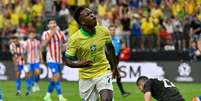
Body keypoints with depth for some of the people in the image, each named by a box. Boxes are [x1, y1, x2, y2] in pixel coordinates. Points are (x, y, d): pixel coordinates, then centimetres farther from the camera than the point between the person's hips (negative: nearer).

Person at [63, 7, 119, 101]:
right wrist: (78, 64, -29)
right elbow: (67, 60, -9)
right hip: (86, 77, 0)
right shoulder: (74, 39, -17)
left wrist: (114, 67, 19)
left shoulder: (103, 31, -8)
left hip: (103, 72, 1)